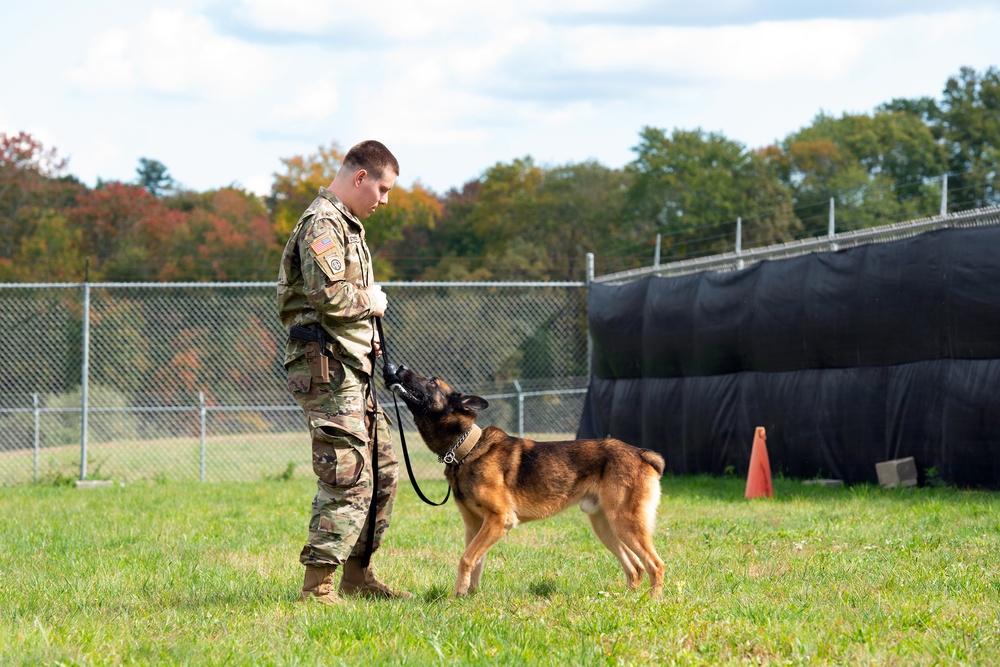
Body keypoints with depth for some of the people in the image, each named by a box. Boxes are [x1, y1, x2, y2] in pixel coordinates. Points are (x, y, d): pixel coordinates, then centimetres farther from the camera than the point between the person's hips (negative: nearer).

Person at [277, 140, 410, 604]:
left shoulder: (347, 225, 23)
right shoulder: (323, 223, -12)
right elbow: (330, 295, -25)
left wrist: (369, 304, 13)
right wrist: (371, 302, -7)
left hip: (353, 371, 11)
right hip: (328, 368, -11)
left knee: (382, 470, 13)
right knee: (349, 478, -13)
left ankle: (357, 573, 21)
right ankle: (318, 585, -12)